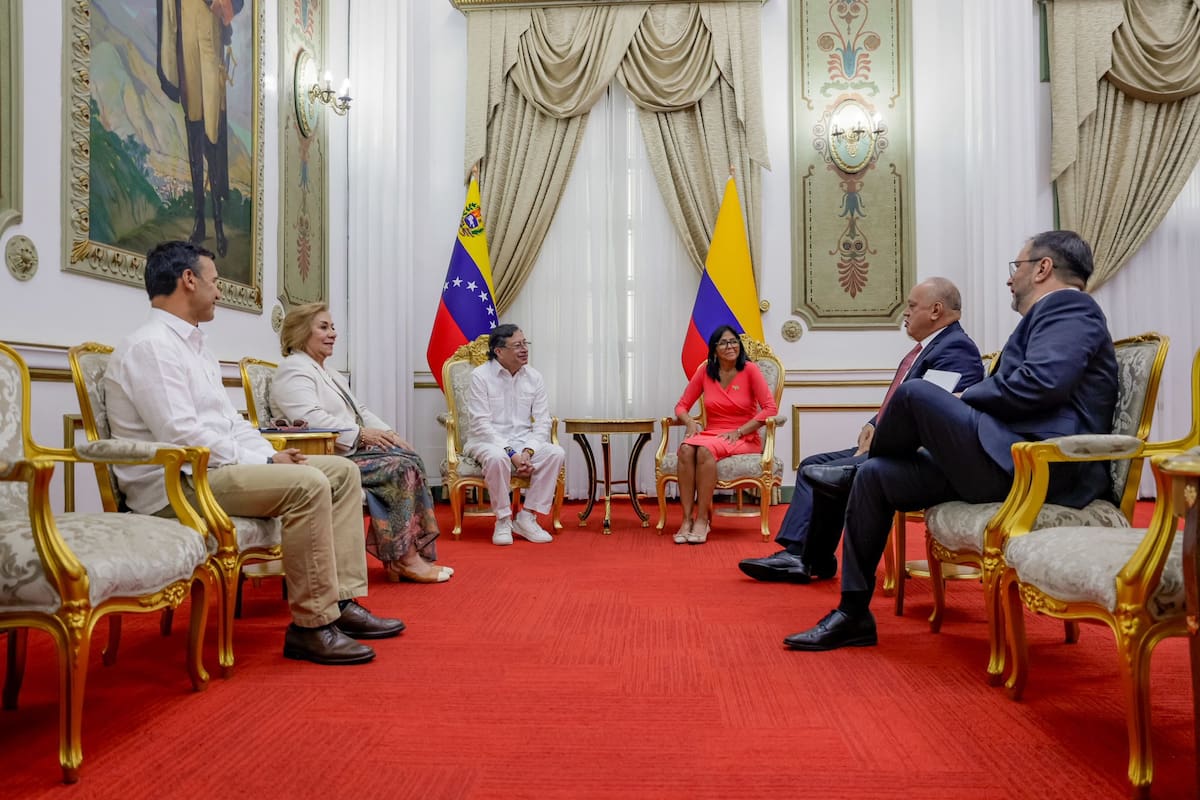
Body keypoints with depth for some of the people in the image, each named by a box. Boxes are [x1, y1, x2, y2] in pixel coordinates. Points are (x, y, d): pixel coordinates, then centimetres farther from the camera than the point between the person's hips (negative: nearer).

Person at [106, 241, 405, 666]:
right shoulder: (150, 346, -12)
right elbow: (181, 435, -23)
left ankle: (342, 601, -3)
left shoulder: (194, 346, 20)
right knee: (307, 484, -29)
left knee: (342, 471, 1)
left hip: (217, 467, 10)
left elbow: (231, 420, 18)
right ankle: (311, 624, -20)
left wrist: (274, 455, 0)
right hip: (176, 484, -10)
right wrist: (264, 463, -18)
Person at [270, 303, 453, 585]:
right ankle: (403, 558, -18)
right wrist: (361, 434, -21)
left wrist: (387, 433, 5)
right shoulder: (294, 369, -5)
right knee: (398, 467, -24)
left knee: (411, 460, -12)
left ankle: (414, 553, -17)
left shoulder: (326, 372, 27)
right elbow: (310, 418, -22)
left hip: (349, 451, 9)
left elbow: (360, 410, 24)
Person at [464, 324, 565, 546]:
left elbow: (542, 422, 1)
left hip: (524, 442, 4)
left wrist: (528, 452, -17)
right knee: (497, 457, -38)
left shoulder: (534, 377, 4)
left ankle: (527, 517, -15)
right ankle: (503, 520, -17)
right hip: (487, 441, -4)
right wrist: (511, 453, -23)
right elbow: (481, 425, -14)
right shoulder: (480, 376, -8)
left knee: (555, 453, -24)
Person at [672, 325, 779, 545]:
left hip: (744, 439, -3)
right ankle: (687, 519, -31)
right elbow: (682, 405, 12)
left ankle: (703, 519, -27)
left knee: (705, 450, -35)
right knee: (685, 448, -31)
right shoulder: (705, 371, 7)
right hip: (711, 434, 3)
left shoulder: (750, 370, -3)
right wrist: (690, 421, -11)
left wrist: (738, 432, -14)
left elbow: (770, 408, -8)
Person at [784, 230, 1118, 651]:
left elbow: (1042, 383, -21)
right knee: (872, 476, 1)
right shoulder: (1052, 314, 27)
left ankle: (871, 453, 13)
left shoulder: (1067, 305, -3)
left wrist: (960, 399, -7)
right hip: (1013, 462, 10)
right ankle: (852, 614, 5)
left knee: (916, 392, -21)